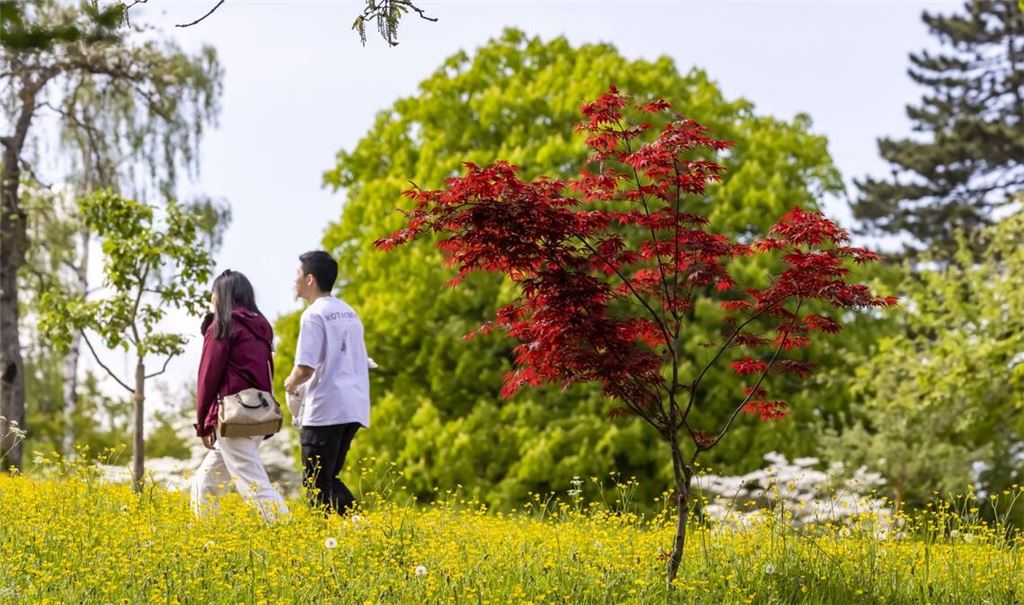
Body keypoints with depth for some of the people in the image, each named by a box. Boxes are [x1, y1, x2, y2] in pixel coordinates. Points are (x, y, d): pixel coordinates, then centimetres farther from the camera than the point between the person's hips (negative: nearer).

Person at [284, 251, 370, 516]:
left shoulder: (314, 315, -10)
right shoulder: (348, 312, 17)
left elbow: (305, 367, -17)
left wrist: (291, 382, 5)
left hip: (326, 410, -8)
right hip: (354, 408, 8)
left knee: (316, 484, -1)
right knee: (329, 479, 16)